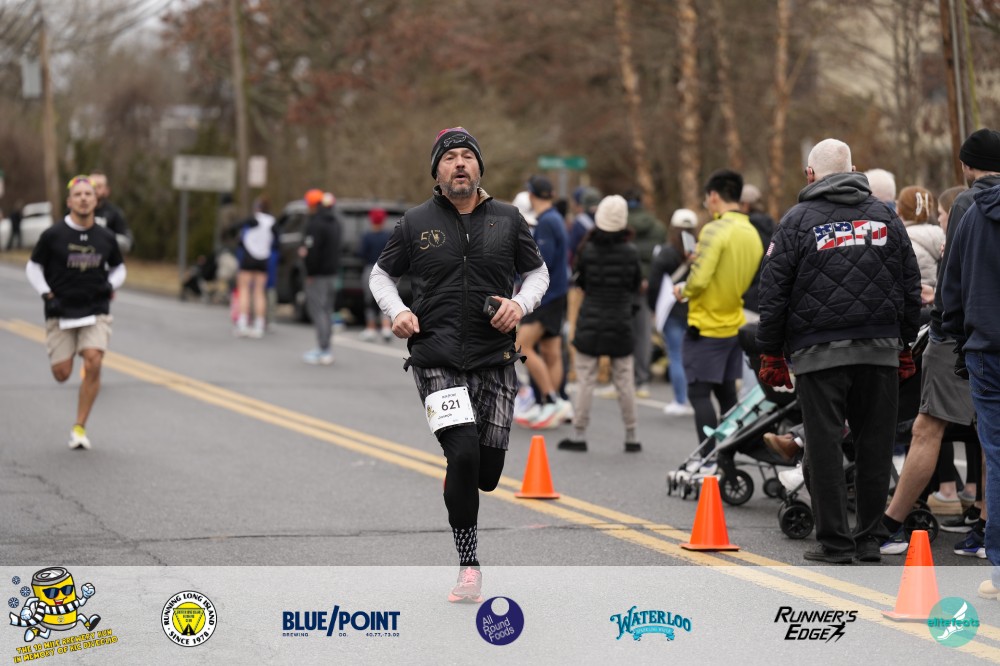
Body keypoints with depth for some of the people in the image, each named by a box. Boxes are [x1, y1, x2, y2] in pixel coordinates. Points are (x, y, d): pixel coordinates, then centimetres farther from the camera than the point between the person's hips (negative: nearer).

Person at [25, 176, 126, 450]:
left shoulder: (106, 238, 4)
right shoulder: (53, 235, -4)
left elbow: (119, 267, 20)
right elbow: (33, 267, 7)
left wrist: (111, 285, 1)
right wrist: (47, 294, -6)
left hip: (96, 313, 1)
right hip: (61, 312, -1)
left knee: (93, 363, -19)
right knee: (62, 374, -2)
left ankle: (79, 427, -9)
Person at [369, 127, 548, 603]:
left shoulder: (507, 220, 7)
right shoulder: (416, 223, 4)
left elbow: (537, 272, 17)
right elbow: (381, 274, 16)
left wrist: (521, 304, -3)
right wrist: (396, 312, -3)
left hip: (495, 360, 2)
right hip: (437, 360, -2)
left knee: (487, 473, 1)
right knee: (463, 454, -19)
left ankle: (458, 485, 41)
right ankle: (469, 569, -7)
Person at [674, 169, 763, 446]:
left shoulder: (716, 229, -17)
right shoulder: (752, 233, 7)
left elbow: (699, 279, -23)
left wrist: (683, 290, -5)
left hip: (706, 327, -8)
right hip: (735, 325, 8)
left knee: (699, 394, -4)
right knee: (727, 394, 14)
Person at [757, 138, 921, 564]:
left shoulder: (798, 221, 0)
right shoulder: (885, 217, 12)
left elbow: (773, 293, -1)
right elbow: (910, 287, 15)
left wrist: (770, 353, 4)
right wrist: (905, 345, 20)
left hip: (820, 351, -3)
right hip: (880, 350, 3)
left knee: (825, 445, 0)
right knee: (875, 444, 8)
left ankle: (835, 541, 0)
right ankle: (871, 538, 10)